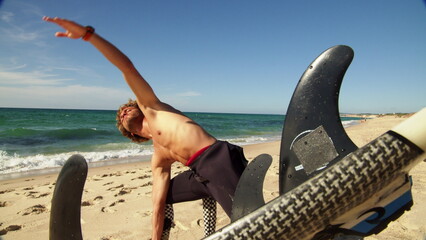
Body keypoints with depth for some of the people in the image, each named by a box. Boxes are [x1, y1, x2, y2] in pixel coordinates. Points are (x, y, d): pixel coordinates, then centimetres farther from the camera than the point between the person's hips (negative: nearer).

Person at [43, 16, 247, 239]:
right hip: (200, 172, 8)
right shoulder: (158, 159, 23)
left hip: (218, 158, -8)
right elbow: (158, 203, 22)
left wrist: (87, 33, 3)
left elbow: (127, 67, 4)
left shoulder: (150, 107, 12)